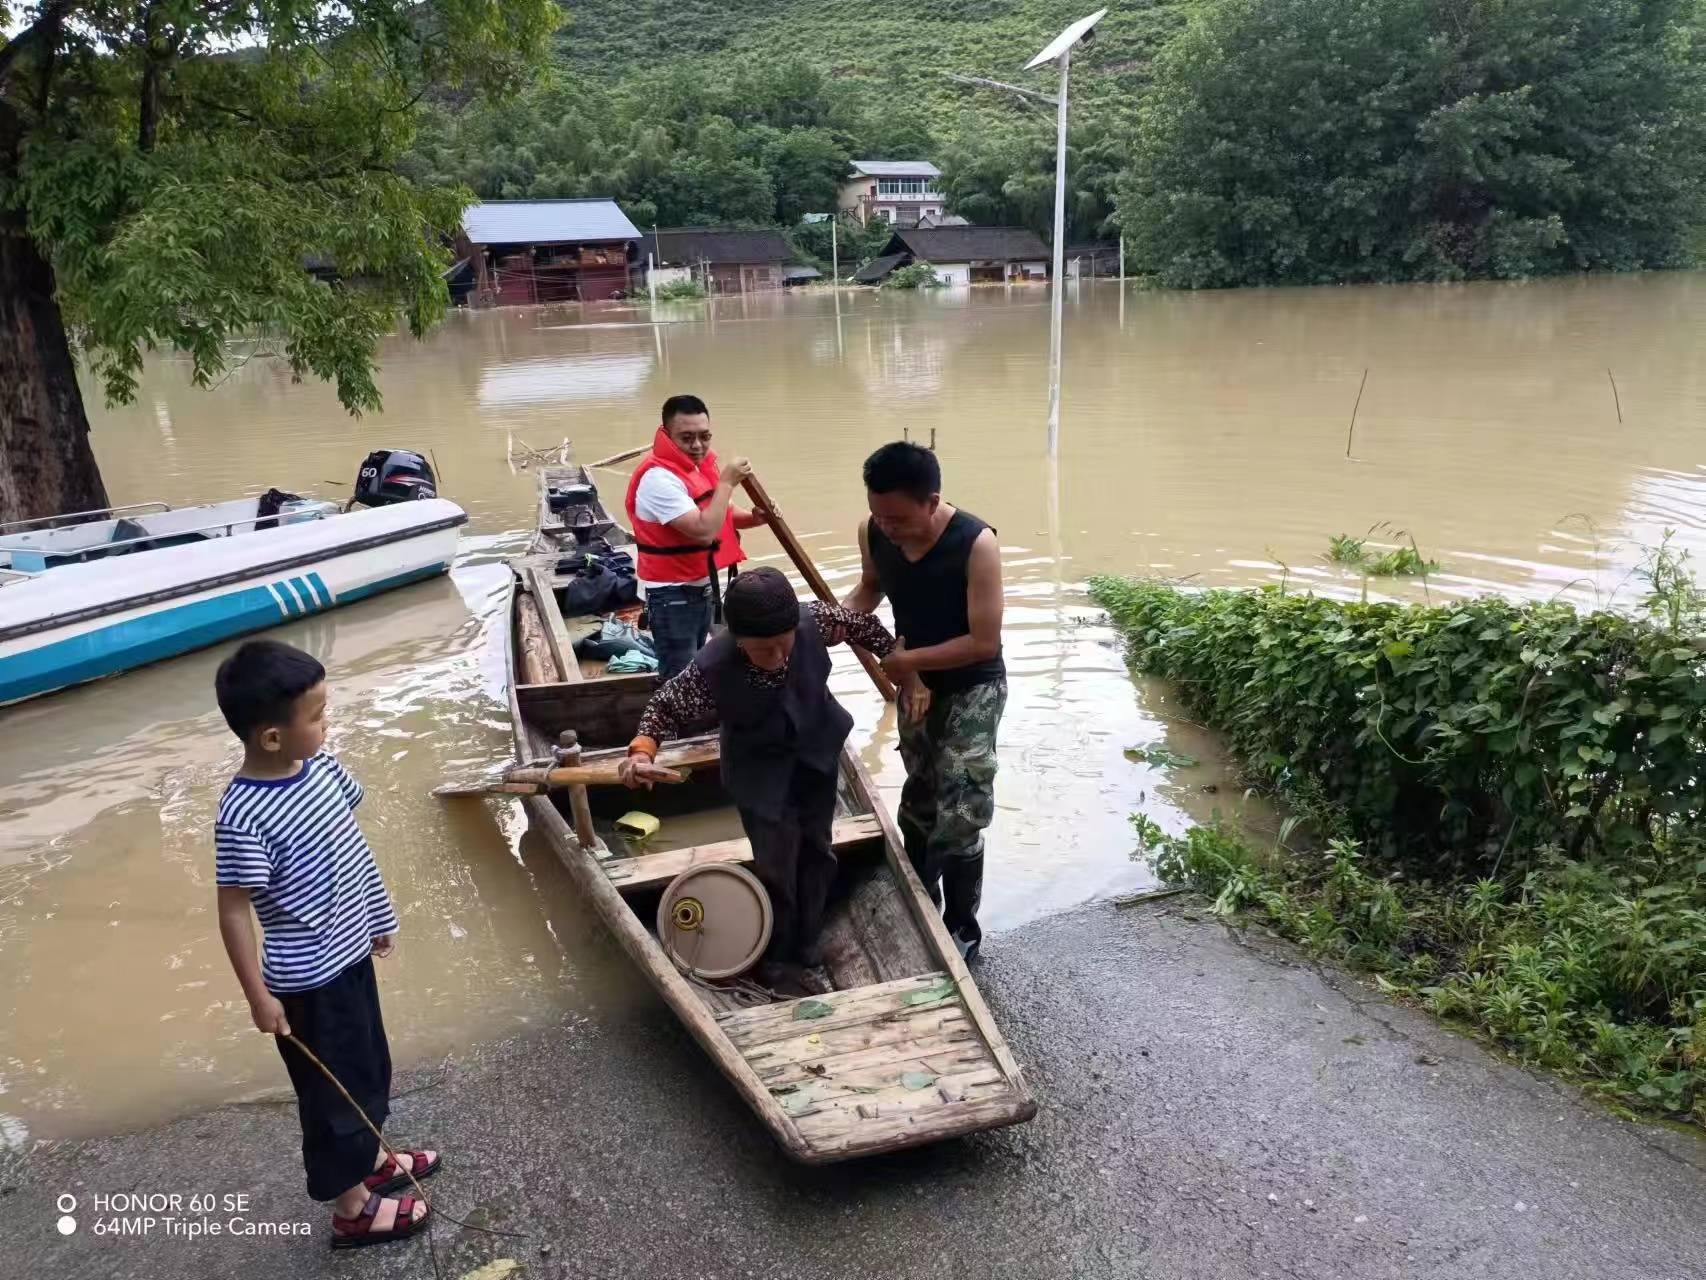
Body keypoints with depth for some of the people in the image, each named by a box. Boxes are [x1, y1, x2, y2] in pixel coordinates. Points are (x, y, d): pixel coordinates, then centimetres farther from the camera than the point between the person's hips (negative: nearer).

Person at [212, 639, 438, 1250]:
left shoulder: (321, 765, -6)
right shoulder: (245, 817, -29)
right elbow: (233, 911, -20)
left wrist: (378, 916, 17)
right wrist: (259, 996, -15)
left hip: (349, 954, 8)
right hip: (308, 983, -8)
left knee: (369, 1070, 26)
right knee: (334, 1092, 12)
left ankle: (371, 1159, 50)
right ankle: (352, 1209, 32)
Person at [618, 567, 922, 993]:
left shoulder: (813, 621, -29)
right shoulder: (711, 670, -34)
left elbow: (861, 623, -9)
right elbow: (665, 706, -16)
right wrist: (642, 749, -33)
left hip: (817, 754, 4)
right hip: (761, 772, -4)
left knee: (818, 851, 19)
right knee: (777, 868, 4)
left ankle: (805, 947, 41)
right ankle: (778, 961, 32)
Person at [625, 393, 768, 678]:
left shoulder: (700, 464, 4)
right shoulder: (659, 478, -24)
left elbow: (721, 514, 16)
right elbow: (704, 530, -32)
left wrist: (753, 518, -5)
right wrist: (727, 482, -23)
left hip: (704, 586, 9)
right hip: (673, 594, -9)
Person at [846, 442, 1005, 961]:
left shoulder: (975, 544, -30)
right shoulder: (873, 533, -15)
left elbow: (985, 642, -27)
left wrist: (909, 659, -24)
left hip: (972, 688, -5)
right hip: (916, 684, 6)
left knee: (959, 815, -7)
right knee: (920, 802, 19)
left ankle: (962, 927, 13)